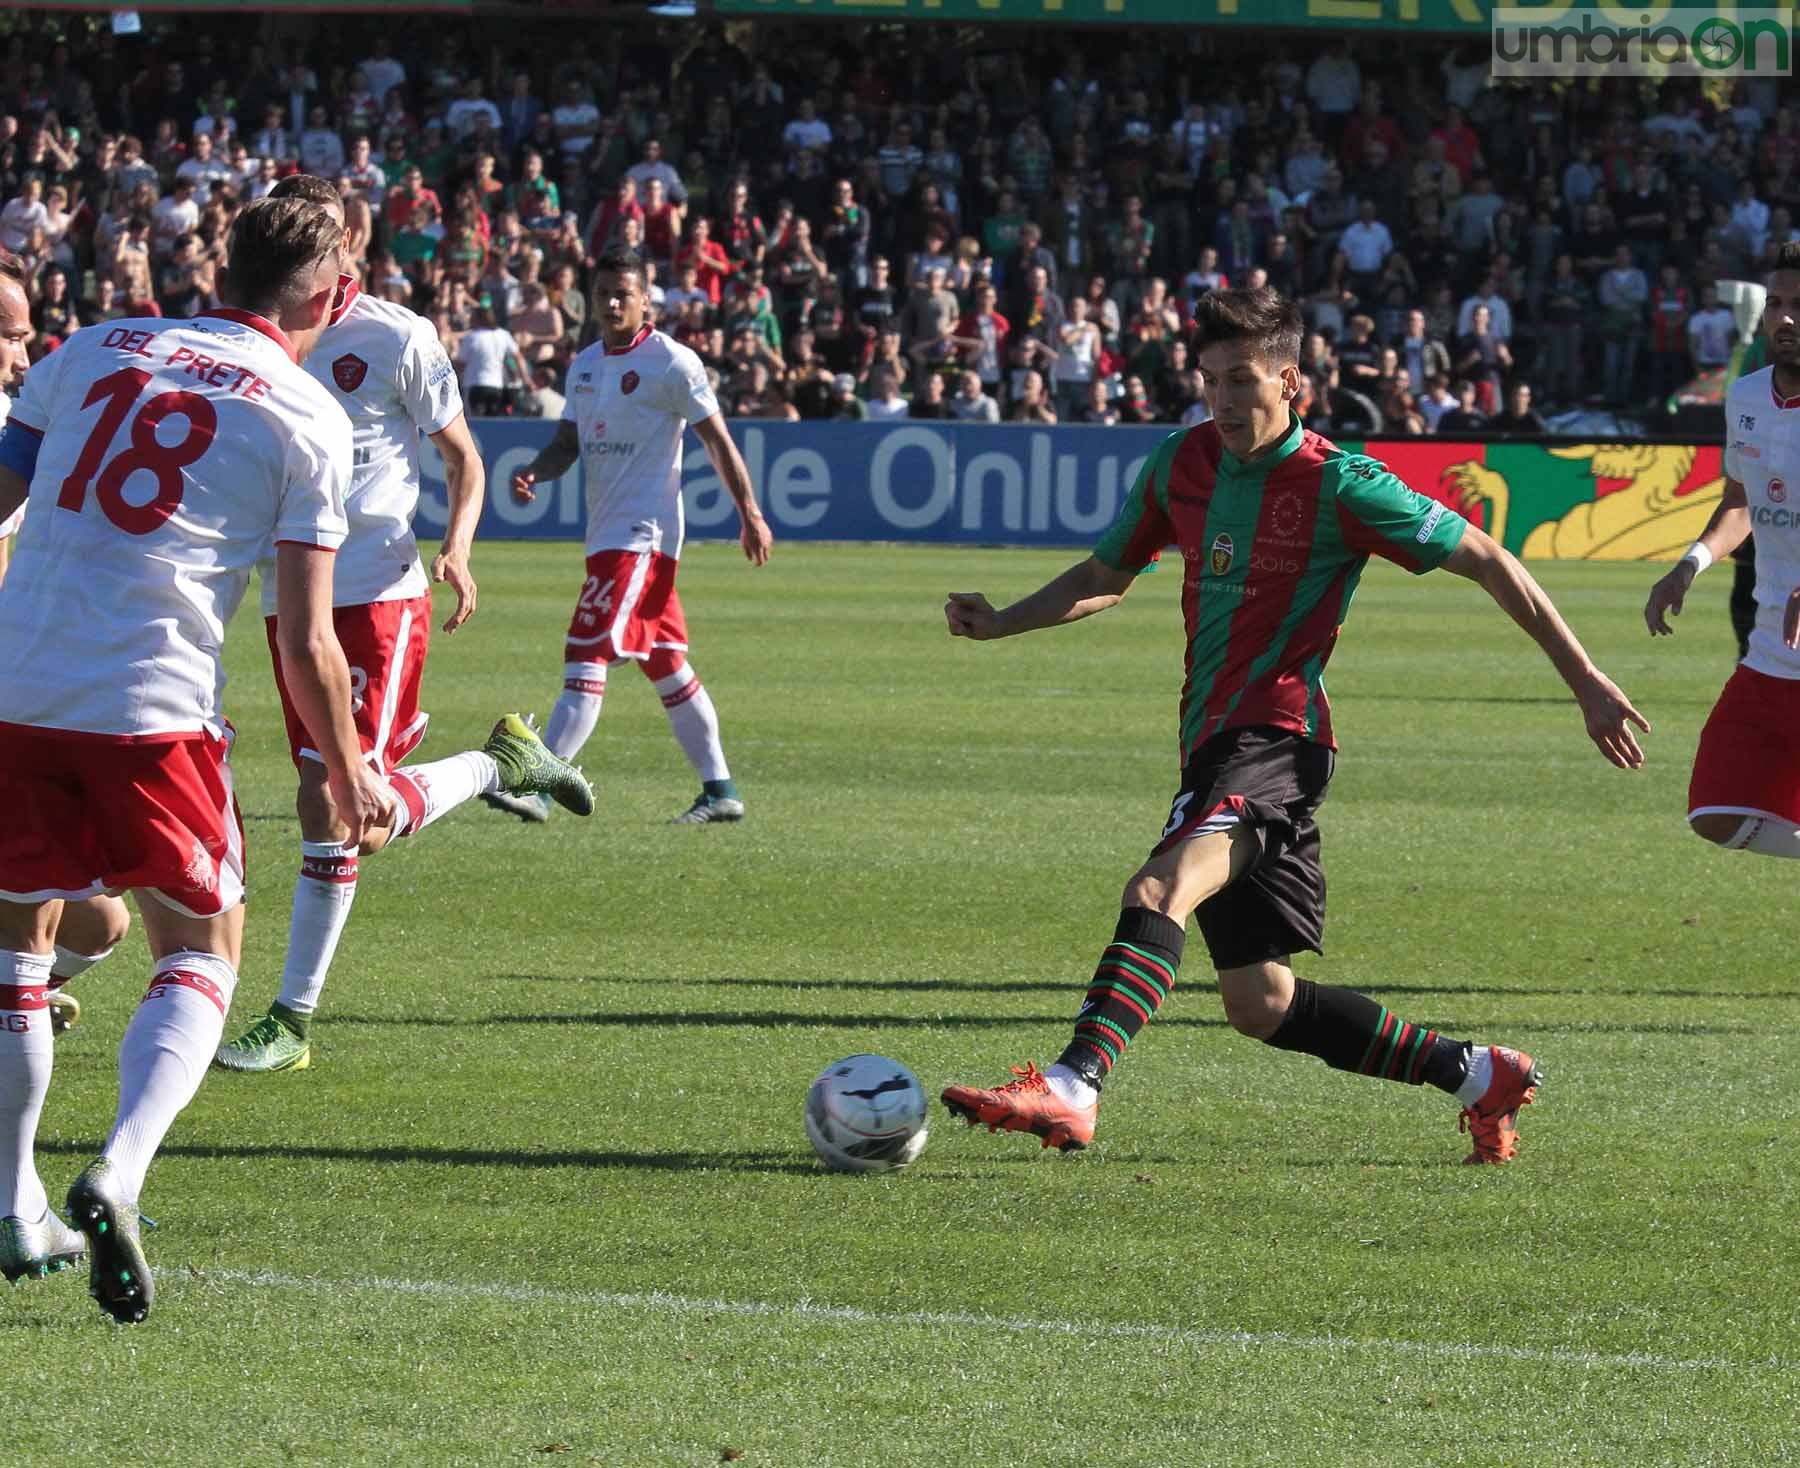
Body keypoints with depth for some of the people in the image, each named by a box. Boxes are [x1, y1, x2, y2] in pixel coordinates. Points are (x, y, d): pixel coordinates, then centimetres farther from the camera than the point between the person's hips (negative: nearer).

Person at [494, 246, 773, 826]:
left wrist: (750, 514, -7)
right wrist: (533, 473, -5)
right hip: (605, 532, 9)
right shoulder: (585, 364, 14)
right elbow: (569, 443, 16)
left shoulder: (670, 362, -8)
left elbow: (716, 439, -6)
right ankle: (720, 790, 21)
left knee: (587, 657, -16)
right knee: (666, 665, 13)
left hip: (643, 533, -9)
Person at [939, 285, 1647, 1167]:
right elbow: (1105, 577, 25)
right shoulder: (1182, 464, 10)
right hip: (1210, 742, 8)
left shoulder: (1337, 487, -8)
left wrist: (1586, 683, -1)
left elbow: (1487, 562, -2)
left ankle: (1070, 1092, -48)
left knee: (1159, 891, -33)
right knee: (1259, 1004, 10)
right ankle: (1481, 1077, 25)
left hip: (1275, 738, -8)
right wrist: (998, 624, 9)